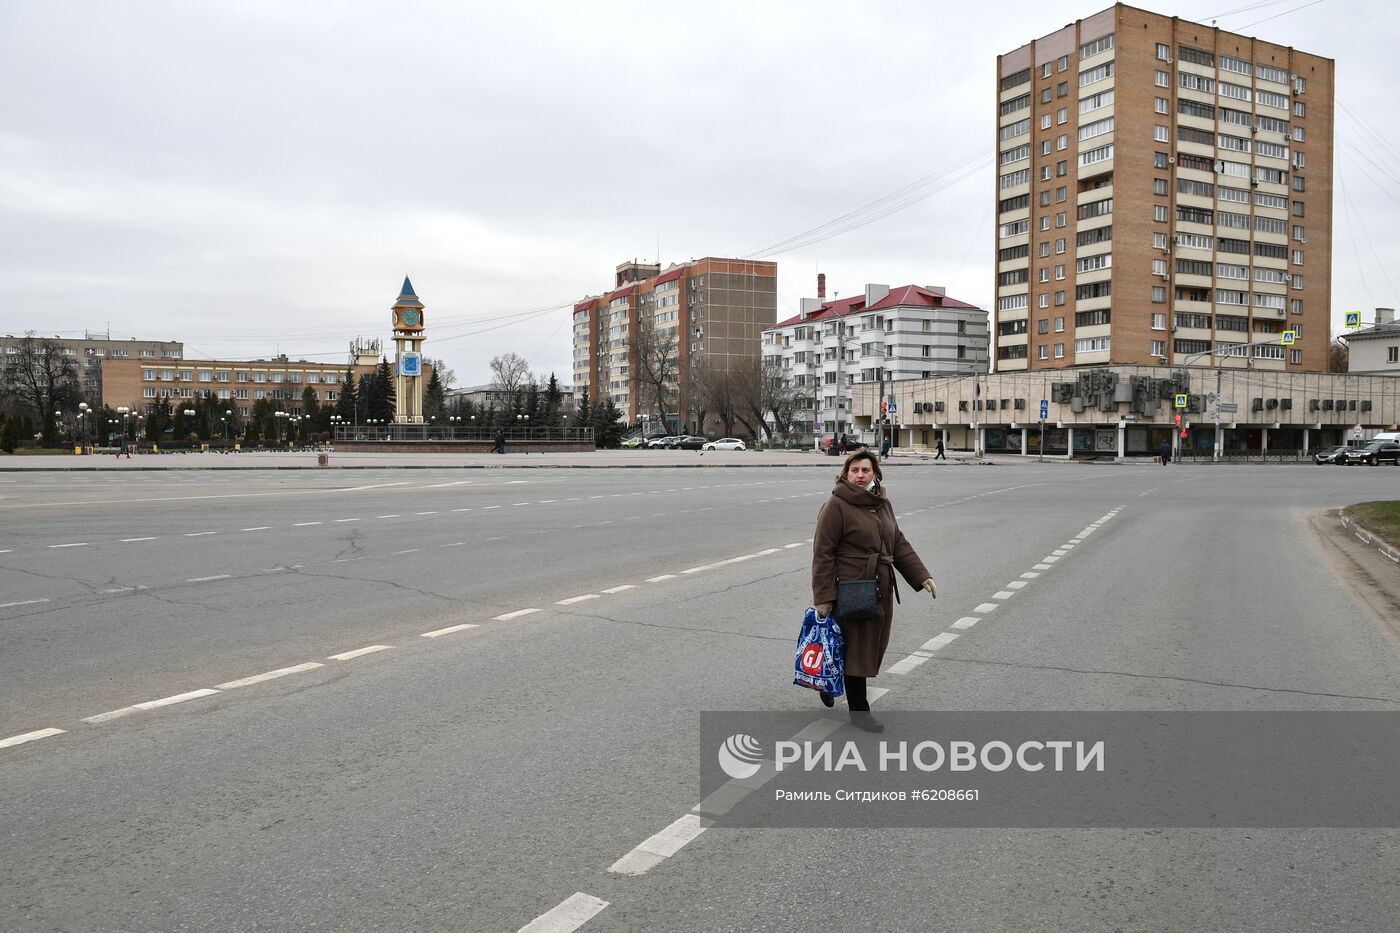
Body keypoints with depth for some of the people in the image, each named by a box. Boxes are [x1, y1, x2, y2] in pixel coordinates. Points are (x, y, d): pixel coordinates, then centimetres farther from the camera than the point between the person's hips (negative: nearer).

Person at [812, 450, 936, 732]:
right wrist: (823, 598, -17)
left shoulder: (883, 504, 13)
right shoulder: (836, 506, -11)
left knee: (871, 646, 15)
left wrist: (922, 576, 9)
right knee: (855, 649, -1)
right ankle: (859, 710, 12)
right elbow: (823, 554, -13)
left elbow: (899, 545, 19)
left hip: (880, 590, 8)